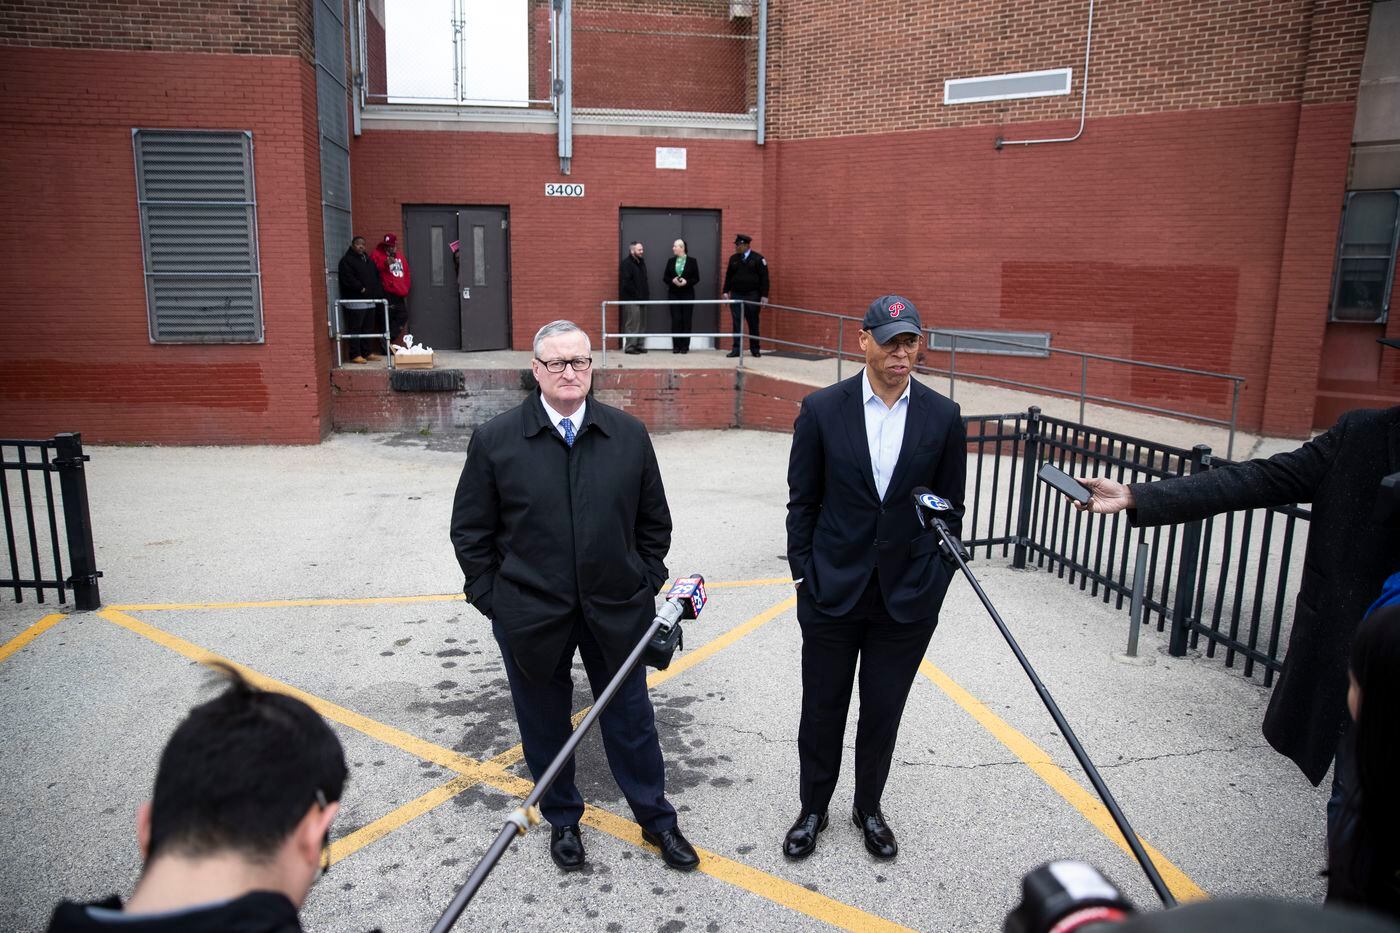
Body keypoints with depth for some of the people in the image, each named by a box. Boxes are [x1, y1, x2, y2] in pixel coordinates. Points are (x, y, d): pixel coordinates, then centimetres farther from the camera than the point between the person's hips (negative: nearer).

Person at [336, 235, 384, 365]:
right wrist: (361, 289, -18)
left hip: (370, 300, 8)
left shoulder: (368, 259, 20)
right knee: (355, 329, -7)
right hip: (355, 301, -8)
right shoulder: (347, 260, -6)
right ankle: (355, 355, -5)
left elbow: (376, 276, 23)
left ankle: (367, 352, 19)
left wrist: (378, 290, 9)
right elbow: (348, 279, -16)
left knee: (367, 328, 12)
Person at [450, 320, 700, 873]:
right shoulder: (495, 440, -7)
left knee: (631, 719, 14)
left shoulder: (629, 434, -2)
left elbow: (653, 520, 7)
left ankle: (657, 820, 35)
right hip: (530, 614, -1)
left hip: (616, 609, 1)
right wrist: (490, 598, -3)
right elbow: (470, 530, 0)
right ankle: (562, 821, 40)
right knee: (545, 724, 16)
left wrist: (646, 584, 4)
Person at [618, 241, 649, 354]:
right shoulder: (626, 263, -11)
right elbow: (625, 283, -18)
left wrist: (646, 294, 10)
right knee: (632, 323, -8)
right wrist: (636, 294, -16)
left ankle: (638, 345, 17)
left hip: (640, 298, 8)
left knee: (638, 323, 11)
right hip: (630, 299, -8)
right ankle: (629, 346, -3)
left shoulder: (641, 262, 16)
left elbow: (644, 280, 21)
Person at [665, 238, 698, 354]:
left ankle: (685, 346, 5)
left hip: (687, 294, -2)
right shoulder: (671, 261, 9)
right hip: (674, 294, 2)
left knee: (686, 320, -1)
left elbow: (696, 278, 0)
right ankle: (676, 346, 4)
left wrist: (686, 282, -17)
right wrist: (672, 280, -11)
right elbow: (665, 277, 9)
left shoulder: (692, 261, 1)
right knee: (675, 319, -1)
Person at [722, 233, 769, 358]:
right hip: (736, 295, 3)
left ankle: (755, 349, 13)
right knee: (736, 323, 0)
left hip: (752, 296, -3)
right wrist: (726, 291, 5)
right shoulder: (733, 258, 9)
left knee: (753, 323, 4)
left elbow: (764, 278, -6)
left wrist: (764, 296, -12)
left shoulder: (758, 259, -4)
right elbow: (728, 276, 13)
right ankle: (736, 349, 3)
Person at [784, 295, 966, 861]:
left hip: (907, 598, 1)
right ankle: (813, 810, 34)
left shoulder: (943, 418, -2)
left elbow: (951, 509, 4)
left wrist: (936, 583, 1)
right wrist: (804, 576, -3)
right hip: (832, 593, -1)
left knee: (883, 712, 15)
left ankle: (868, 808, 38)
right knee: (822, 709, 13)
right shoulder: (822, 409, -6)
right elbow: (802, 502, 0)